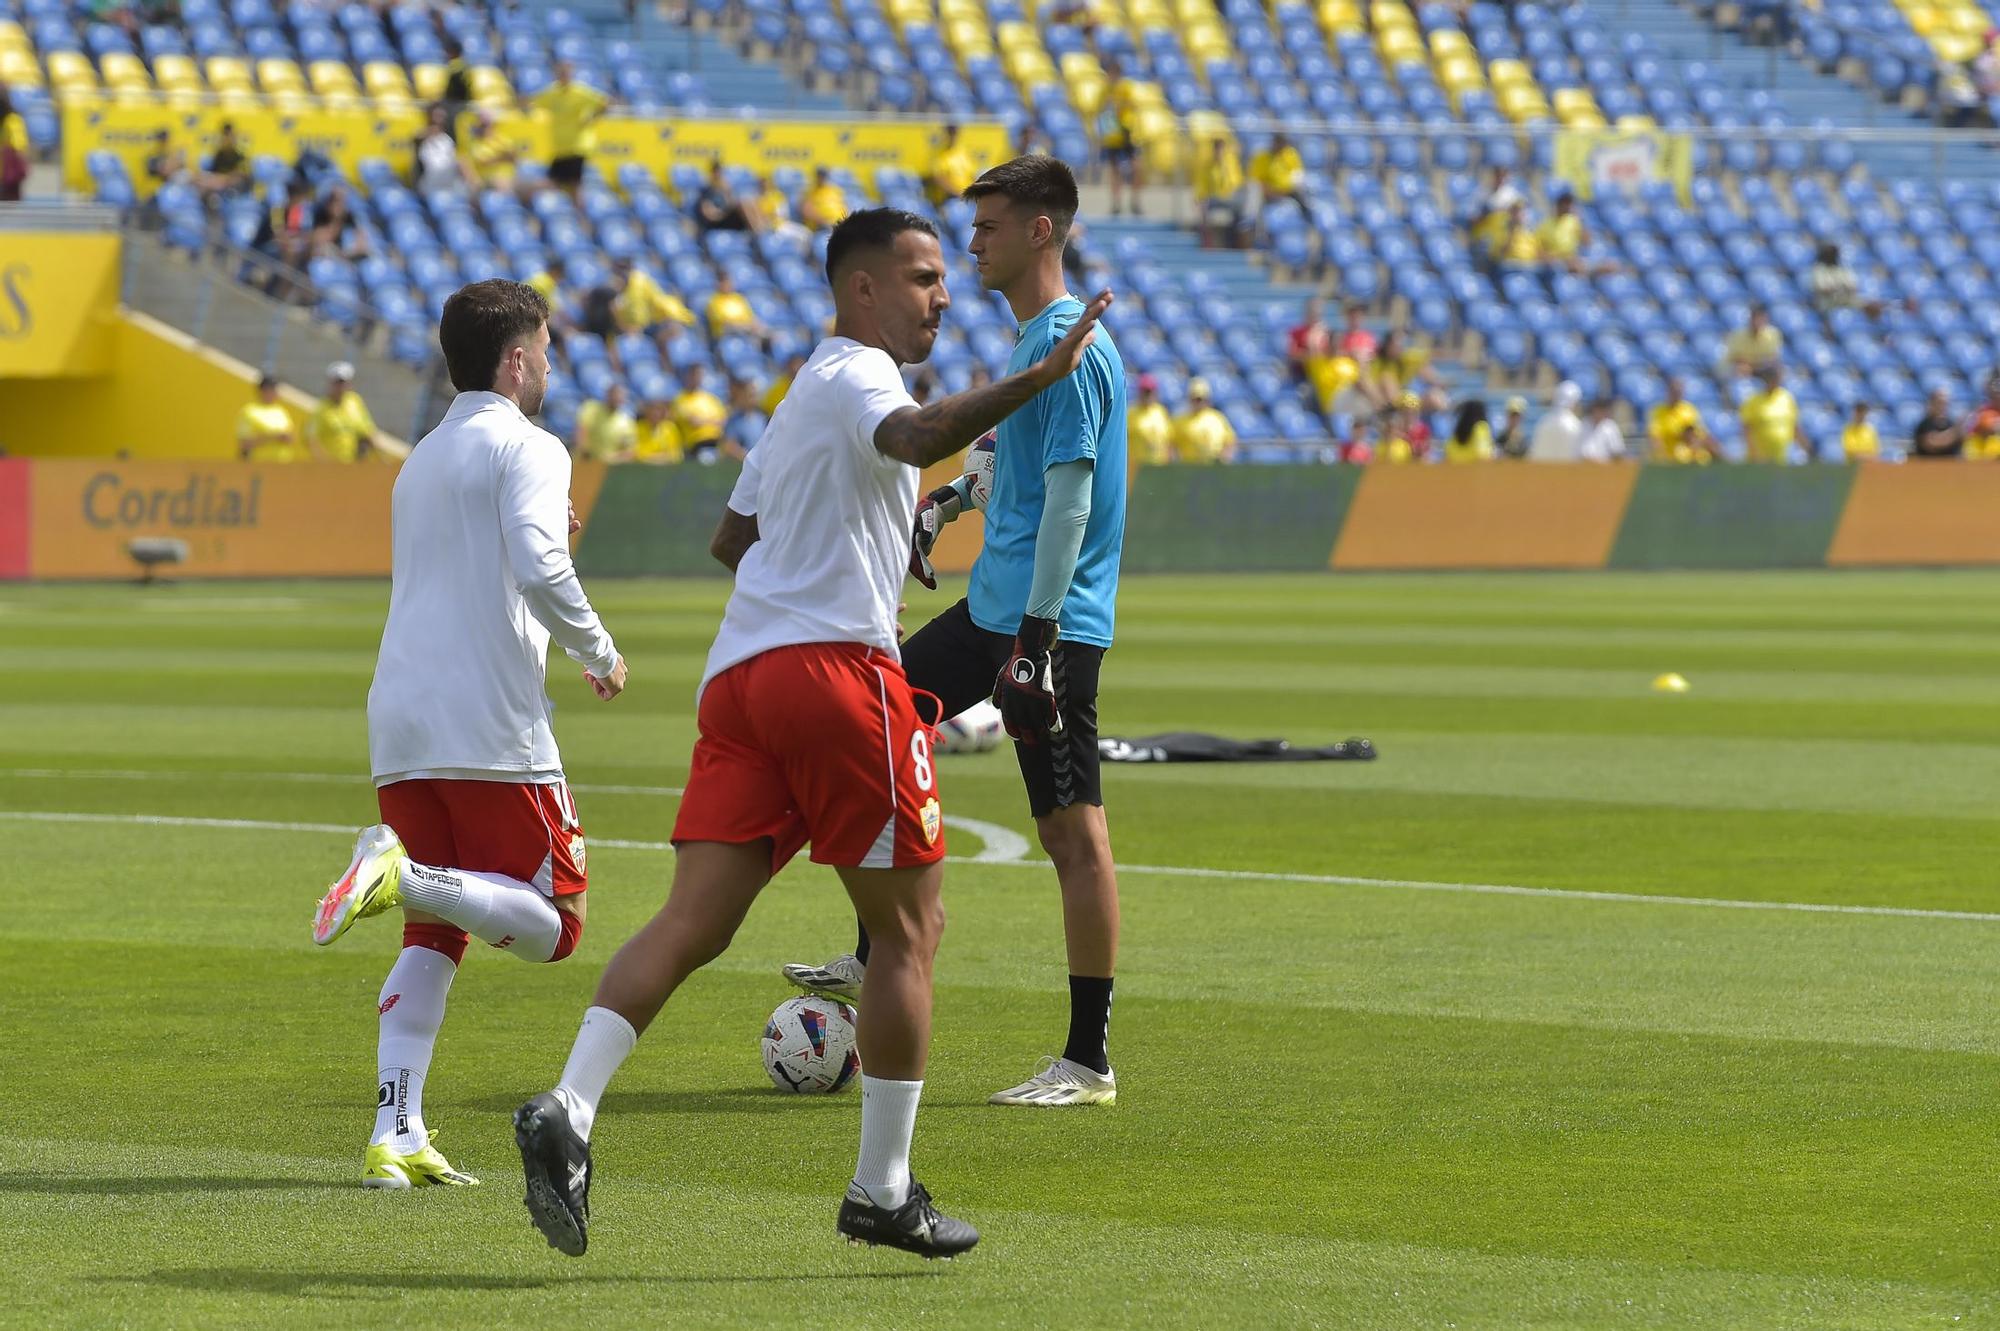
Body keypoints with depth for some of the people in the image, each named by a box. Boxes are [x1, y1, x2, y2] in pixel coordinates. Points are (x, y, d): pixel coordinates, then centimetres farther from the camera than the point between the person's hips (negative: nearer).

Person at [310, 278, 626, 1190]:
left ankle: (396, 1136, -4)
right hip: (492, 731, -7)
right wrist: (600, 655, -3)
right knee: (551, 925, 0)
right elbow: (539, 572, -17)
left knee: (431, 940, 10)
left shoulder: (420, 464, 23)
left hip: (402, 731, 7)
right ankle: (405, 876, -25)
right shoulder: (525, 448, -2)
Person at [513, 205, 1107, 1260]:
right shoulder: (855, 377, -2)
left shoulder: (805, 396, 26)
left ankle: (568, 1112, -22)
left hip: (739, 671, 8)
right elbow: (916, 437, -26)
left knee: (694, 921, -2)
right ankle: (882, 1191, 7)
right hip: (835, 663, -8)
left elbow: (733, 537, 34)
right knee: (908, 928, 3)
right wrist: (1035, 379, -32)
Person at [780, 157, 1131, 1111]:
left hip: (1050, 622, -11)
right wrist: (952, 499, 30)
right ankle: (878, 959, 25)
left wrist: (1036, 637, -25)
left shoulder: (1069, 346, -16)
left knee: (1072, 829, -7)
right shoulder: (1032, 337, 14)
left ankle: (1089, 1061, -4)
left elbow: (1070, 495, -22)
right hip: (993, 606, 11)